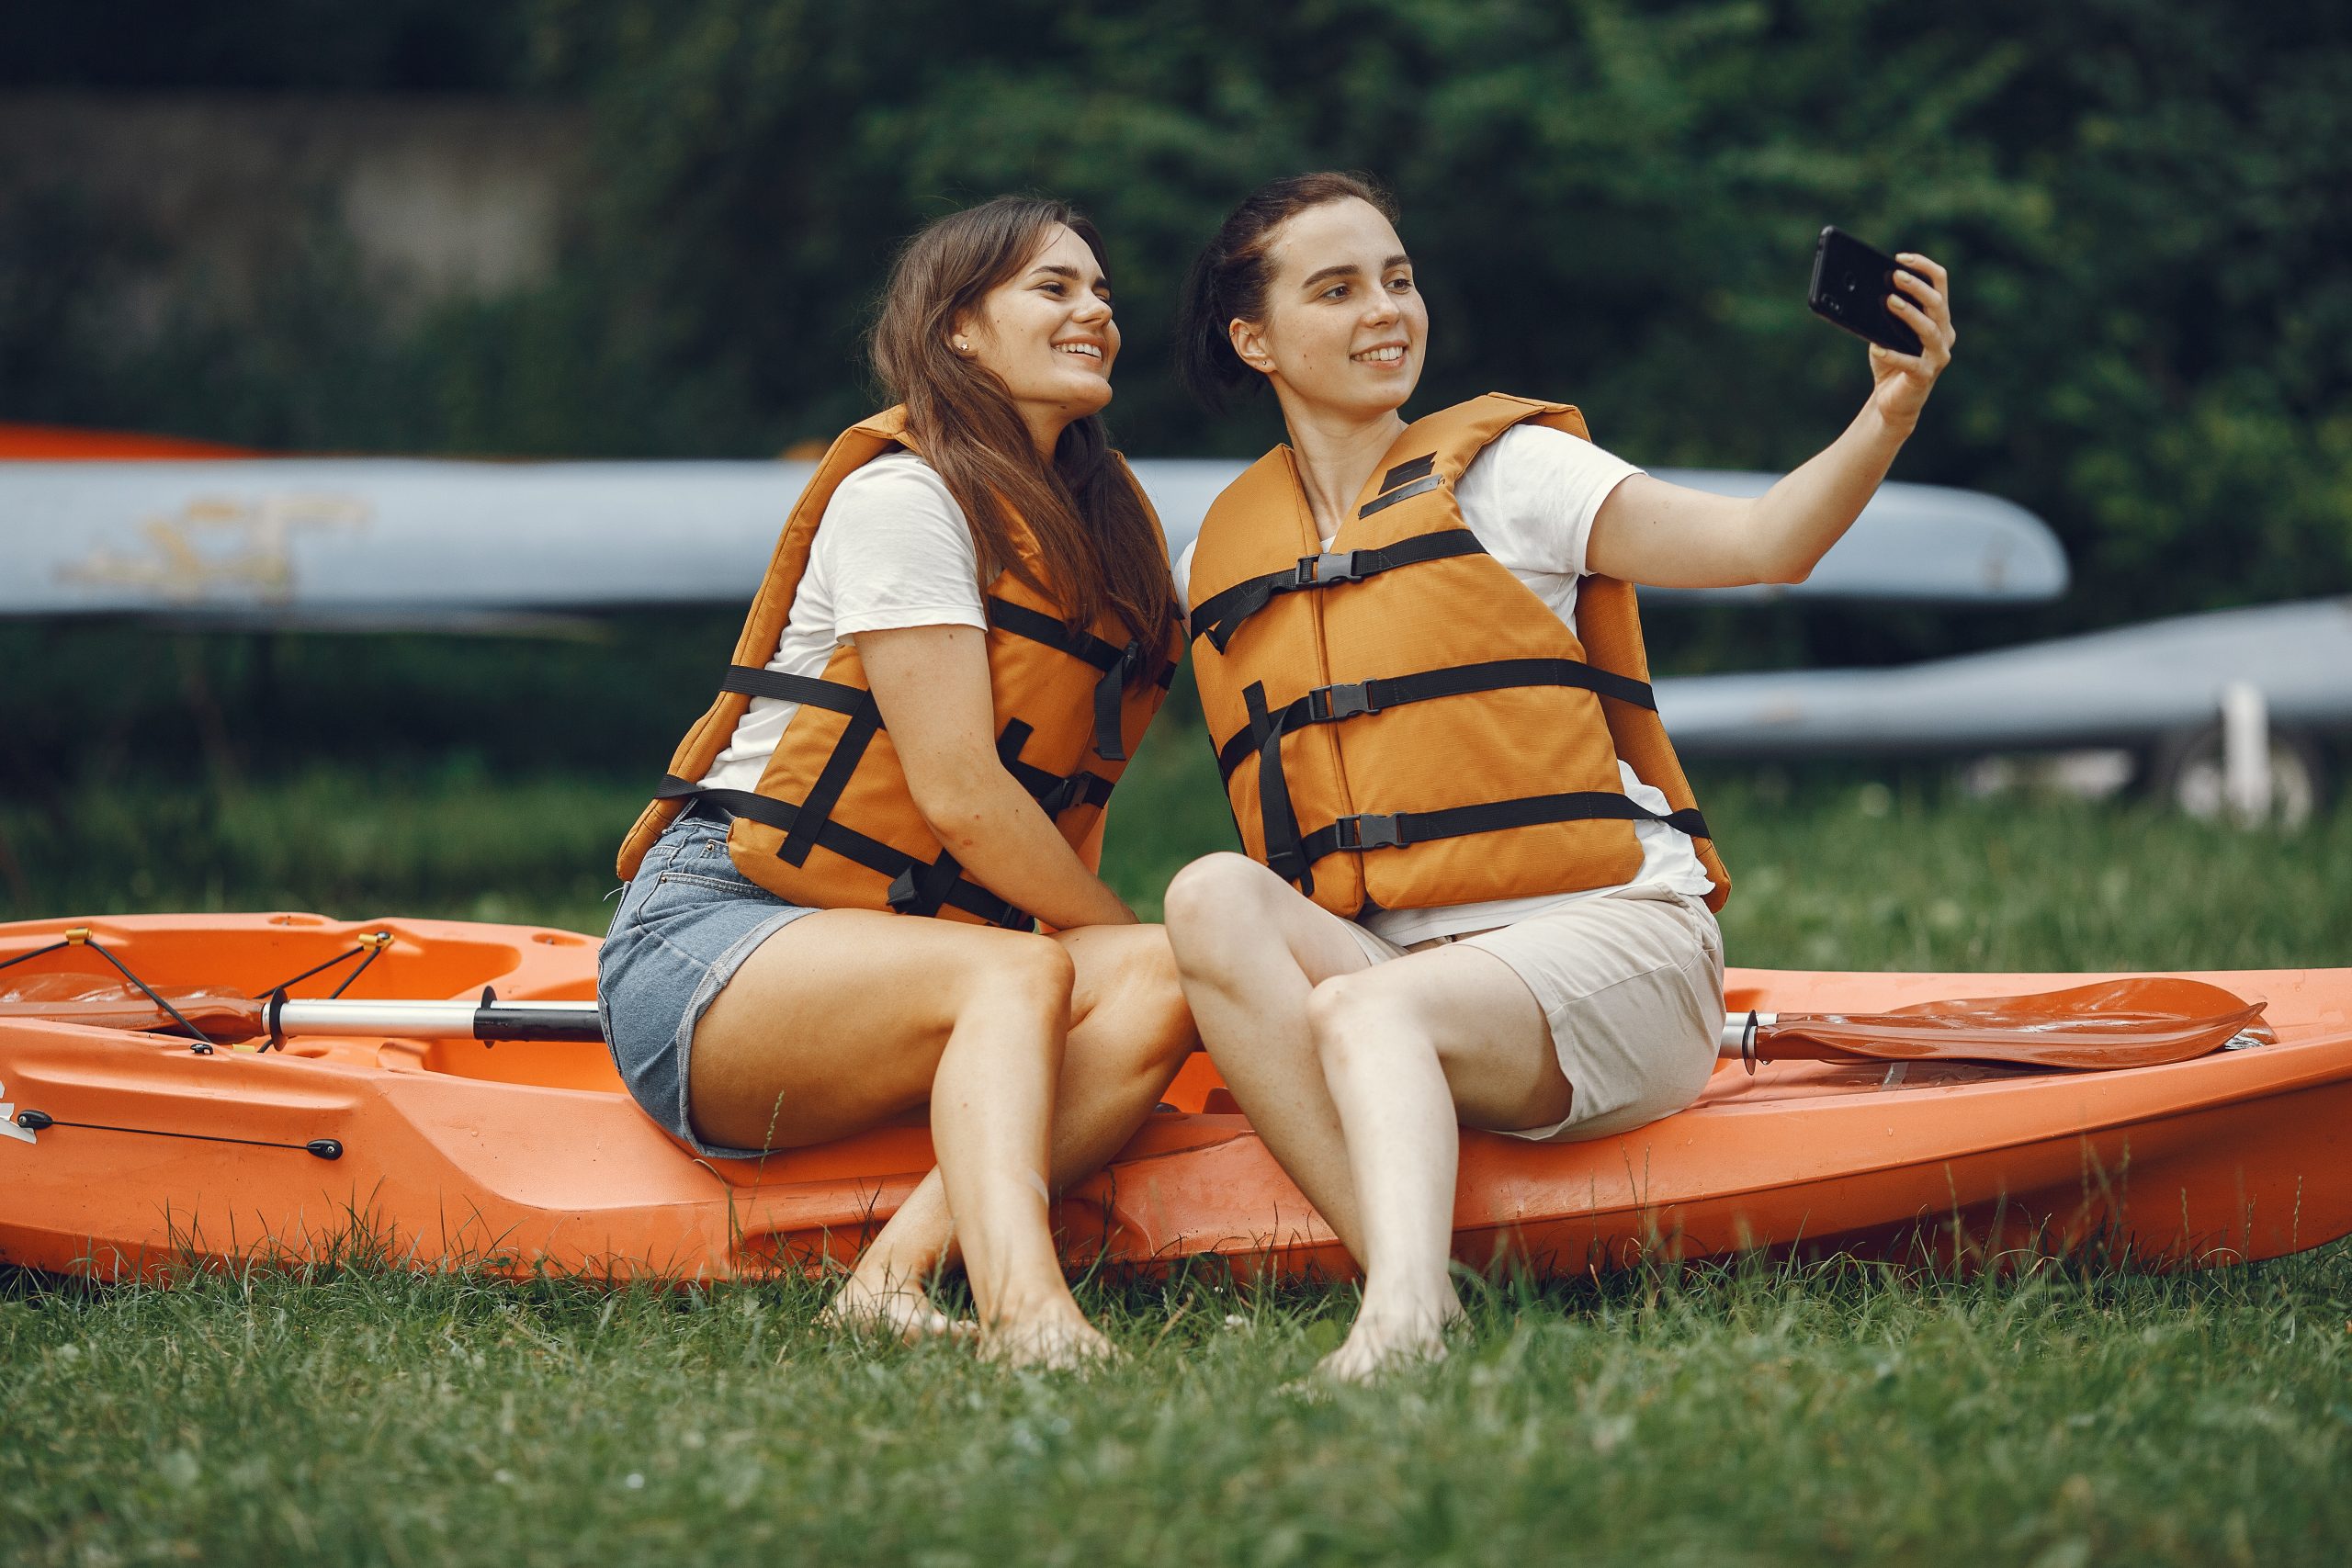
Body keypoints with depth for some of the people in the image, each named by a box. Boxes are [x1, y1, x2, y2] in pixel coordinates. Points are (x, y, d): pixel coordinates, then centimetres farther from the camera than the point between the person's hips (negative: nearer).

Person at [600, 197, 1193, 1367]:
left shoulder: (1099, 531, 19)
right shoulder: (903, 496, -7)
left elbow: (1058, 806, 15)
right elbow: (959, 791, -14)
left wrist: (1148, 965, -2)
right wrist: (1123, 934, -5)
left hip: (907, 952, 7)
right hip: (710, 937, -7)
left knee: (1155, 983, -21)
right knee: (1020, 973, -33)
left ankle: (896, 1273, -37)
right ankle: (1021, 1305, -56)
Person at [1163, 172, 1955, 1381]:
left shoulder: (1495, 471, 4)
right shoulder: (1227, 555, 17)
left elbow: (1761, 544, -10)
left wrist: (1890, 416, -27)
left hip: (1610, 935, -3)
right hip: (1382, 961, 3)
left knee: (1367, 1012, -32)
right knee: (1211, 895, -26)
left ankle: (1402, 1316, -59)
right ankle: (1409, 1274, -42)